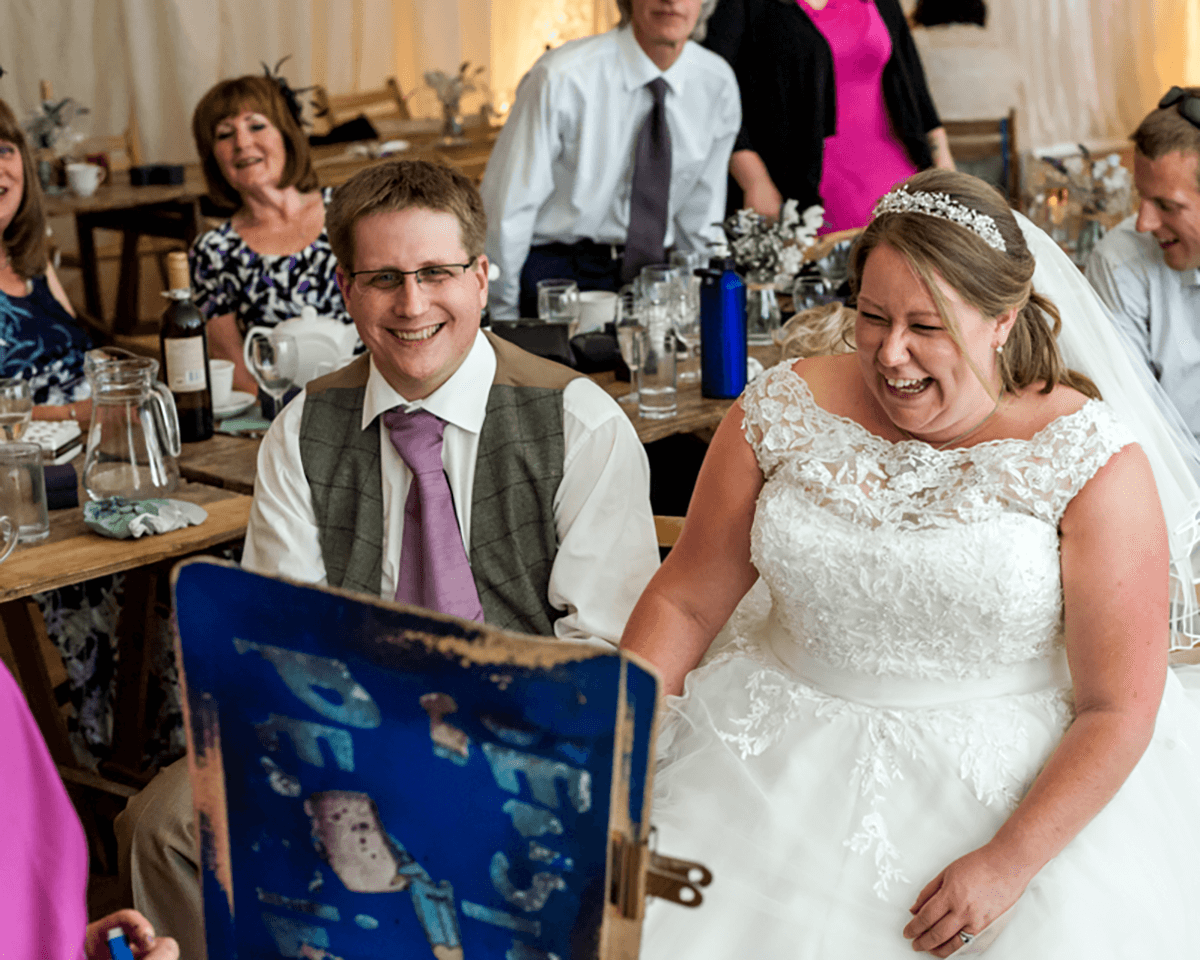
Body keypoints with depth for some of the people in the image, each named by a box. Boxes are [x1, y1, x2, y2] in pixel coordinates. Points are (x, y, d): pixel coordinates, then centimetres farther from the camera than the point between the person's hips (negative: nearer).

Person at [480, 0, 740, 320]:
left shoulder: (719, 84, -3)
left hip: (650, 267, 4)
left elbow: (701, 219, 8)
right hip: (552, 266, -4)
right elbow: (507, 204, -11)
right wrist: (504, 316, -6)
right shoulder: (562, 78, -17)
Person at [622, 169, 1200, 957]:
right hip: (782, 759, 2)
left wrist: (1009, 862, -17)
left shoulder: (1091, 461, -11)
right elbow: (683, 604, 5)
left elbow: (1117, 708, -9)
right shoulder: (784, 412, -2)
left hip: (1017, 783, -2)